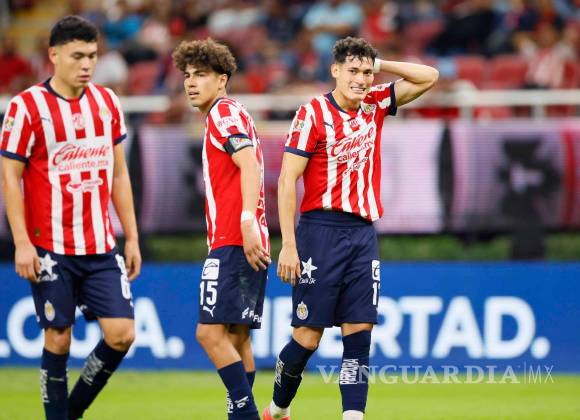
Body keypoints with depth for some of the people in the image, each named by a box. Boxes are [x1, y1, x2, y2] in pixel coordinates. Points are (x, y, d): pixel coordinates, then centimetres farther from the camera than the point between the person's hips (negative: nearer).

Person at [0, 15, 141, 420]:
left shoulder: (107, 102, 9)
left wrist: (131, 237, 12)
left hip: (102, 248, 4)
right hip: (51, 249, -4)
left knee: (121, 334, -4)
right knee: (58, 338, 0)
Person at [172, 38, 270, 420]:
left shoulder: (225, 112, -6)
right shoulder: (227, 116, 23)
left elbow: (250, 165, -20)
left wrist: (247, 221, -31)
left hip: (233, 244, -10)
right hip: (244, 244, 10)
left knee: (211, 332, -14)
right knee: (237, 338, 9)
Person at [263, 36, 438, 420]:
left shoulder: (375, 105, 10)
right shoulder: (313, 114, -6)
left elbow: (428, 77, 15)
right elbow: (287, 180, -9)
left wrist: (378, 64, 5)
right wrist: (288, 243, -15)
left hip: (364, 233, 5)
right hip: (322, 230, -5)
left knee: (359, 332, -4)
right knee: (308, 336, -3)